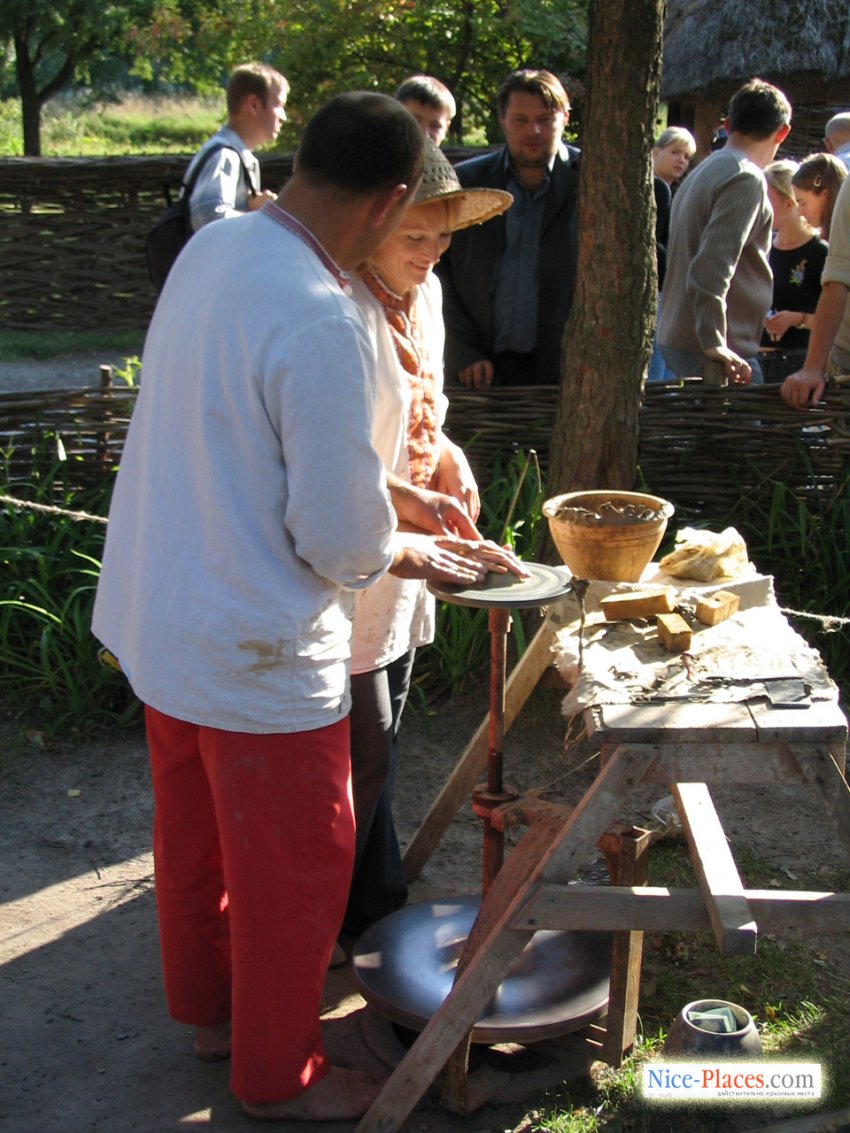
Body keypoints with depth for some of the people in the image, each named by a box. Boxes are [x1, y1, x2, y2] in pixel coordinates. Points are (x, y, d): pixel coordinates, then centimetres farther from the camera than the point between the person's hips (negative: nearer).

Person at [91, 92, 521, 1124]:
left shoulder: (210, 249, -1)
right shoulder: (321, 323, -29)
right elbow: (340, 541, -24)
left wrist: (389, 499, 14)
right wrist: (415, 554, -2)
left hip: (159, 615, 9)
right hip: (255, 650, -9)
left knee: (193, 832, 25)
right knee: (295, 866, 12)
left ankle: (207, 1007, 48)